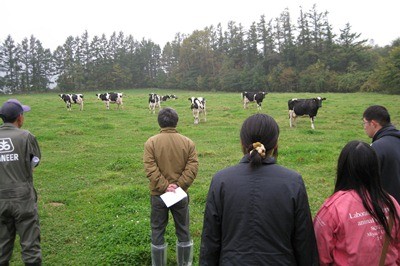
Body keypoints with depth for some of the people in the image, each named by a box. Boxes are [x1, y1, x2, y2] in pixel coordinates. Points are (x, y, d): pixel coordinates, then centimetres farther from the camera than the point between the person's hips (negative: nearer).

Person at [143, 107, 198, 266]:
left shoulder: (151, 142, -7)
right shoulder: (188, 142, -4)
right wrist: (178, 185, -13)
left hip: (158, 194, -1)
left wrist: (164, 187, -14)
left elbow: (150, 169, -16)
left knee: (157, 230, 14)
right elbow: (192, 167, -11)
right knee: (183, 229, 16)